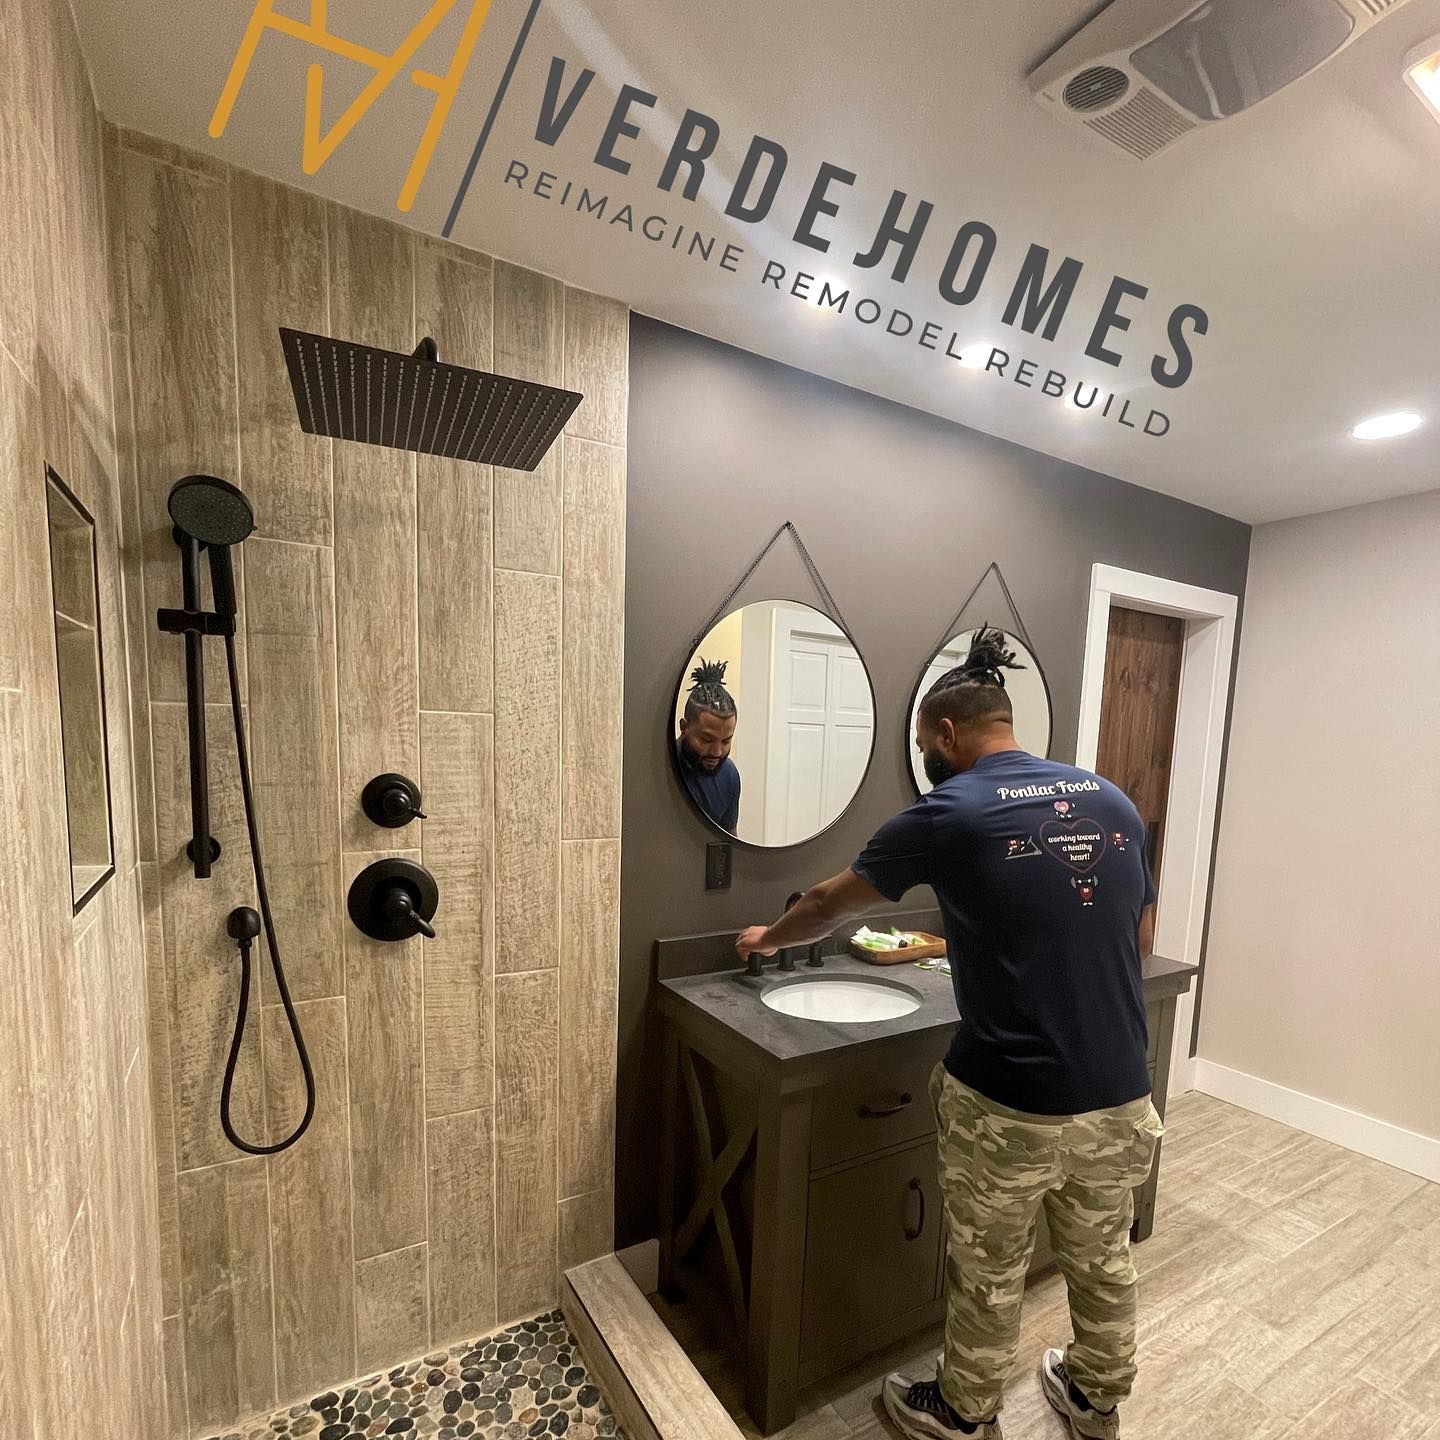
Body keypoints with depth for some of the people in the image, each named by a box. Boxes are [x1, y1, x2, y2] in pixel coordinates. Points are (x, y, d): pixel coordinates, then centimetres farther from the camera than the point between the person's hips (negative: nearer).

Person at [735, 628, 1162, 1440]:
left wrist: (769, 939, 15)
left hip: (1011, 1103, -5)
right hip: (1119, 1093, 6)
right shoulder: (1112, 801, 1)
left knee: (989, 1273, 19)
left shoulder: (950, 814, -15)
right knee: (1104, 1258, 28)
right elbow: (1143, 938, 11)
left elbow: (830, 907, -3)